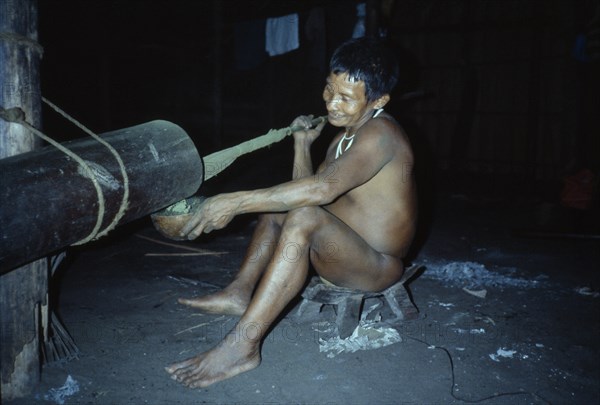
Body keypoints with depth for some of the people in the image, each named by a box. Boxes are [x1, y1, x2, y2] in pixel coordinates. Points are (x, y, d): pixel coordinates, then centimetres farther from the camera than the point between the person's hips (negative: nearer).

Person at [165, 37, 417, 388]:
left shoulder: (381, 134, -21)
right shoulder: (346, 135, 10)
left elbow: (323, 188, -36)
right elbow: (308, 189, 12)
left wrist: (235, 202, -36)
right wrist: (302, 145, 4)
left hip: (380, 267, -10)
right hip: (347, 251, 10)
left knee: (305, 217, -34)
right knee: (278, 205, 16)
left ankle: (242, 346, -31)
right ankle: (241, 292, 6)